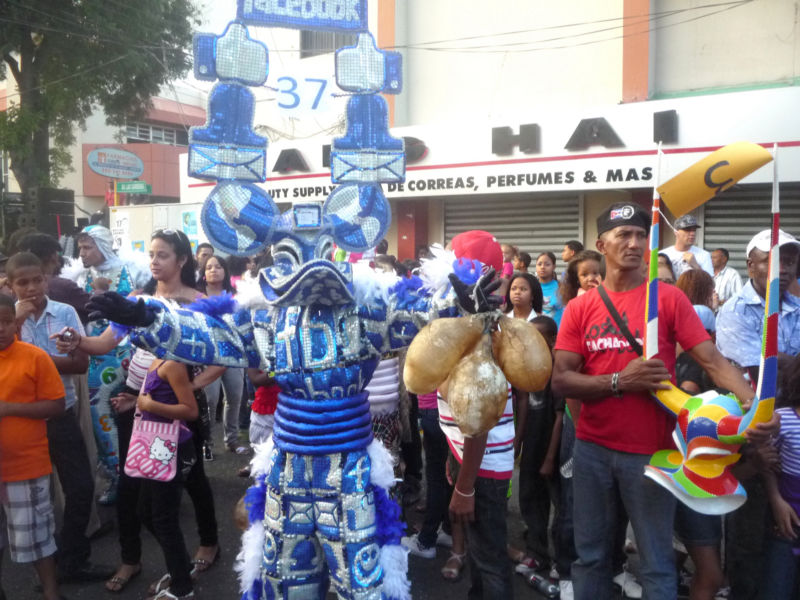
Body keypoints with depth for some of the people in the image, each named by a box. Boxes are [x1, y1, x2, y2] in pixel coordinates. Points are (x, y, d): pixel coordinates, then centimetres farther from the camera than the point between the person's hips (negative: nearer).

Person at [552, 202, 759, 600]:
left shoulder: (669, 299, -2)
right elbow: (560, 380, -3)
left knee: (656, 563, 10)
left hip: (650, 451, -2)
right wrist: (620, 381, -16)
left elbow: (713, 361, -9)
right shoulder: (579, 308, 2)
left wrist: (753, 402, -26)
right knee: (590, 555, 16)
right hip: (591, 449, 2)